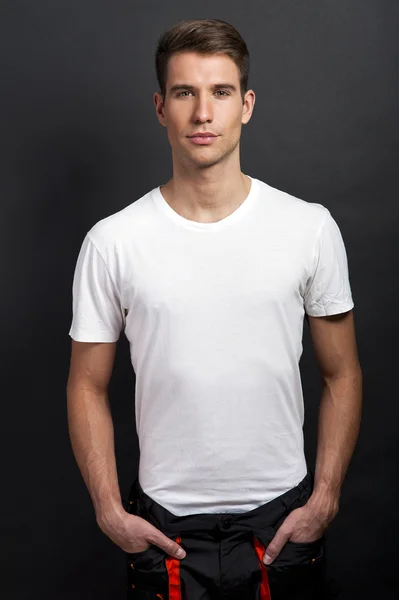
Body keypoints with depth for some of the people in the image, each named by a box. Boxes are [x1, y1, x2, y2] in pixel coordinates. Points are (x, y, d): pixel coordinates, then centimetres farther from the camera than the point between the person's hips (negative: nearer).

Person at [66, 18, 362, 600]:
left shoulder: (310, 228, -6)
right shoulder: (112, 242, -7)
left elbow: (341, 375, 1)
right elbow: (88, 385, 0)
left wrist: (325, 498, -5)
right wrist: (109, 510, -6)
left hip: (284, 516, 1)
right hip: (164, 520, 0)